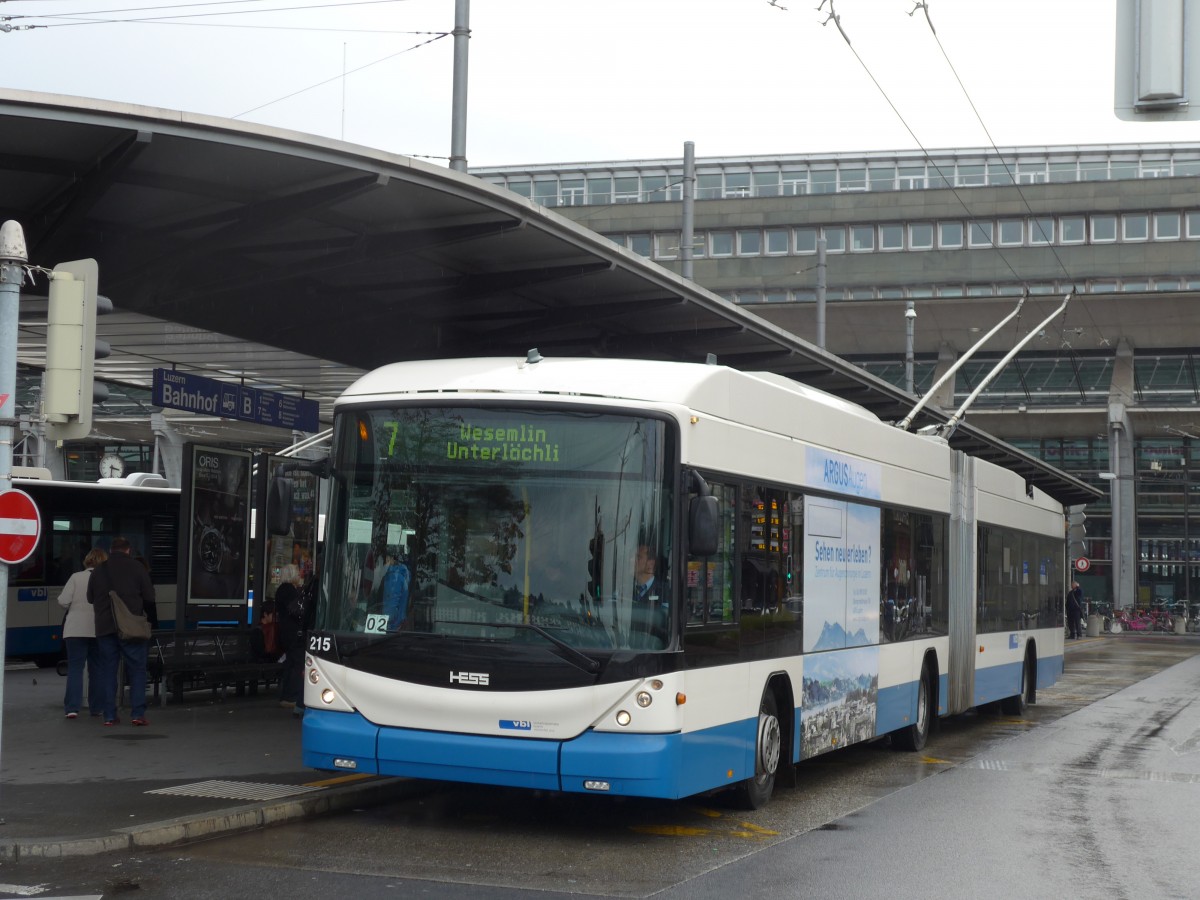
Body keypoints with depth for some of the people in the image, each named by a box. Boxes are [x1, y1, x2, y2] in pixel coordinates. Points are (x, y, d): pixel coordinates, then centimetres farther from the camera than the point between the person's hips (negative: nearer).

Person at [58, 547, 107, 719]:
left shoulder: (76, 577, -3)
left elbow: (63, 602, -6)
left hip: (76, 630, -1)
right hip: (99, 630, 1)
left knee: (75, 668, 2)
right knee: (97, 669, 12)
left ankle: (72, 707, -7)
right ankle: (96, 707, 15)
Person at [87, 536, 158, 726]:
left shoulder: (98, 570, 10)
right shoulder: (137, 568, 0)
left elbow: (91, 599, 14)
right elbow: (149, 599, 0)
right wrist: (153, 623, 7)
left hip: (104, 628, 3)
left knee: (108, 670, 7)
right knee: (137, 669, 1)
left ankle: (109, 716, 4)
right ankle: (138, 713, -6)